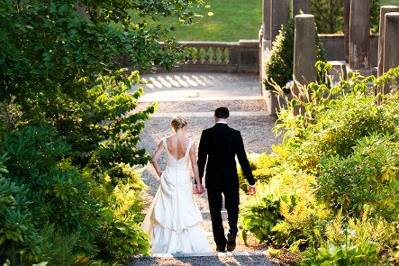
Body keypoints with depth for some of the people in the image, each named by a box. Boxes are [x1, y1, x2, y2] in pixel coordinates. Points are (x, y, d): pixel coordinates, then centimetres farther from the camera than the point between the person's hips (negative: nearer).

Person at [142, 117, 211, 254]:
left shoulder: (165, 141, -7)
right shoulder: (190, 143, -13)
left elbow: (154, 159, -9)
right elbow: (194, 165, -8)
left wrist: (160, 173, 6)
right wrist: (198, 184, 1)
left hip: (168, 179, 1)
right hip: (184, 180, -1)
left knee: (166, 211, 14)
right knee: (185, 211, 11)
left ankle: (164, 244, 19)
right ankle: (187, 244, 16)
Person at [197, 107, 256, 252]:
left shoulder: (206, 134, -6)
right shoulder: (235, 134, -6)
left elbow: (201, 159, -5)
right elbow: (243, 159, -7)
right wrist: (251, 182, -2)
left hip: (212, 180, 0)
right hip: (231, 179, 0)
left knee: (215, 211, 10)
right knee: (232, 207, 16)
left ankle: (220, 244, 9)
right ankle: (232, 232, -11)